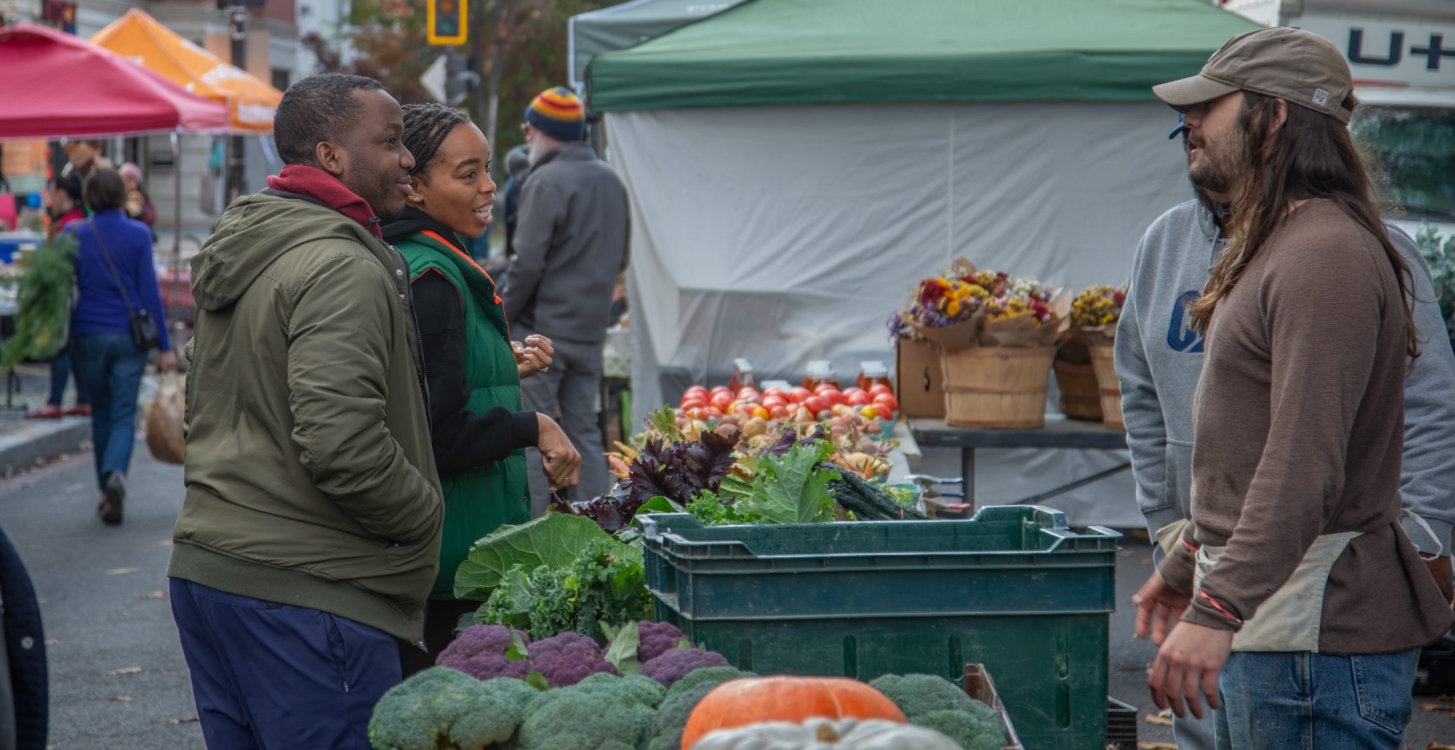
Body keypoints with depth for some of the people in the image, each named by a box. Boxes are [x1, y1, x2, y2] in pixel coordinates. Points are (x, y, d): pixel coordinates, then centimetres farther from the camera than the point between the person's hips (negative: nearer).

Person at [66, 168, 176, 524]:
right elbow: (150, 292, -5)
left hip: (88, 335, 1)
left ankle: (106, 490, 20)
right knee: (123, 415, 1)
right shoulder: (138, 234, -4)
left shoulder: (75, 235, -1)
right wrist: (164, 345, -2)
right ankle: (116, 474, -25)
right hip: (129, 336, -1)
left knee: (100, 413, 16)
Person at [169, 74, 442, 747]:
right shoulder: (341, 268, -16)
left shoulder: (239, 255, 17)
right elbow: (342, 444, -26)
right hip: (302, 588, -10)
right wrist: (425, 516, -11)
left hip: (204, 566, 10)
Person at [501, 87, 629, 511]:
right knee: (584, 432, 11)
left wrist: (499, 317, -8)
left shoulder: (547, 182, -13)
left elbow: (527, 264, -16)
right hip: (591, 330, 7)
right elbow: (619, 259, 20)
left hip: (543, 329, -7)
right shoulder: (611, 183, 13)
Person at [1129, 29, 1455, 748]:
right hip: (1261, 619, 10)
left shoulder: (1327, 256, -17)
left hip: (1316, 631, -10)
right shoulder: (1274, 248, 18)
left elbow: (1305, 466, -27)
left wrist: (1218, 609, -31)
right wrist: (1186, 566, 31)